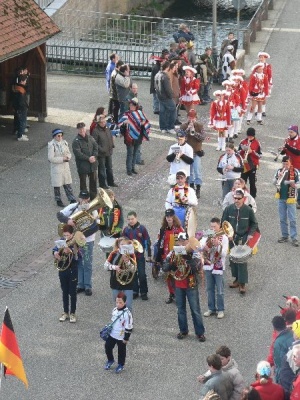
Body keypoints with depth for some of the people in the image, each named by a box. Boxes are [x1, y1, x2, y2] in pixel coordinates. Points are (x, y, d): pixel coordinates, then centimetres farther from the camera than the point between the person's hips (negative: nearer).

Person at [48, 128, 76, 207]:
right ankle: (58, 200, 20)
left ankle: (72, 199, 14)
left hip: (65, 166, 5)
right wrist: (62, 159, -18)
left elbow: (69, 153, 15)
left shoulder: (64, 143, 6)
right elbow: (51, 158, -18)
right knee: (57, 185, 6)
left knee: (68, 184, 9)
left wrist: (68, 157, -9)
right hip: (56, 167, -5)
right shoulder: (51, 145, -14)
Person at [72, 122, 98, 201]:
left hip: (93, 164, 5)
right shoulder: (76, 141, -12)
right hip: (82, 165, -5)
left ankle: (93, 196, 30)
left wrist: (94, 156, -12)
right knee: (83, 182, 3)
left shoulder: (90, 138, 6)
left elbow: (96, 147, 6)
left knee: (93, 180, 16)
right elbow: (78, 153, -19)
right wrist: (88, 158, -21)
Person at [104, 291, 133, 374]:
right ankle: (110, 360, 37)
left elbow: (129, 327, -18)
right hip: (112, 334, 6)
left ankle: (121, 365, 32)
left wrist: (126, 338, -15)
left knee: (121, 351, 11)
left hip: (121, 337, -6)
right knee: (108, 347, 12)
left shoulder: (127, 313, -23)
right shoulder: (114, 310, -1)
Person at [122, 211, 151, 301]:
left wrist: (149, 255, -2)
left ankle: (144, 292, 9)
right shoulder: (126, 230, 3)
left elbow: (147, 242, -1)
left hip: (140, 255, -3)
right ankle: (135, 291, 17)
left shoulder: (142, 228, -4)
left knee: (142, 275, -2)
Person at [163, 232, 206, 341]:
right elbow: (165, 268, -6)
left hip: (191, 285, -4)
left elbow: (197, 268, -24)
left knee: (195, 310, 1)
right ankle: (183, 331, 25)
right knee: (180, 309, 13)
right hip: (178, 286, 4)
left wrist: (188, 257, -32)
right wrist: (171, 261, -24)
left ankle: (200, 332, 9)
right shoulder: (173, 253, 0)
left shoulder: (194, 254, -11)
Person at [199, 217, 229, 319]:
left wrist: (217, 245, -26)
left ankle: (220, 310, 13)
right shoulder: (207, 236, 3)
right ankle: (211, 308, 23)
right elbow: (199, 246, -8)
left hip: (218, 267, -4)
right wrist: (204, 247, -28)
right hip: (208, 266, 4)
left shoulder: (224, 238, -6)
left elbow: (224, 253, -14)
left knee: (219, 291, 2)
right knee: (209, 289, 12)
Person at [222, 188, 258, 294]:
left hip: (243, 238, -3)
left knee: (242, 260, -8)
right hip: (232, 238, 3)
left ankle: (242, 283, -4)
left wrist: (250, 234, -9)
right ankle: (237, 278, 27)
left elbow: (254, 224, 4)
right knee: (232, 259, 10)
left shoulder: (248, 210, -7)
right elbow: (223, 222, 5)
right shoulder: (228, 209, -3)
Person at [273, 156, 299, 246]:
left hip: (290, 198, -4)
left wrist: (293, 184, -24)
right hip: (281, 198, 4)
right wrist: (279, 177, -15)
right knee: (282, 219, 9)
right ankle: (284, 236, 19)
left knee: (292, 219, -4)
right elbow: (274, 183, 3)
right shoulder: (279, 171, 5)